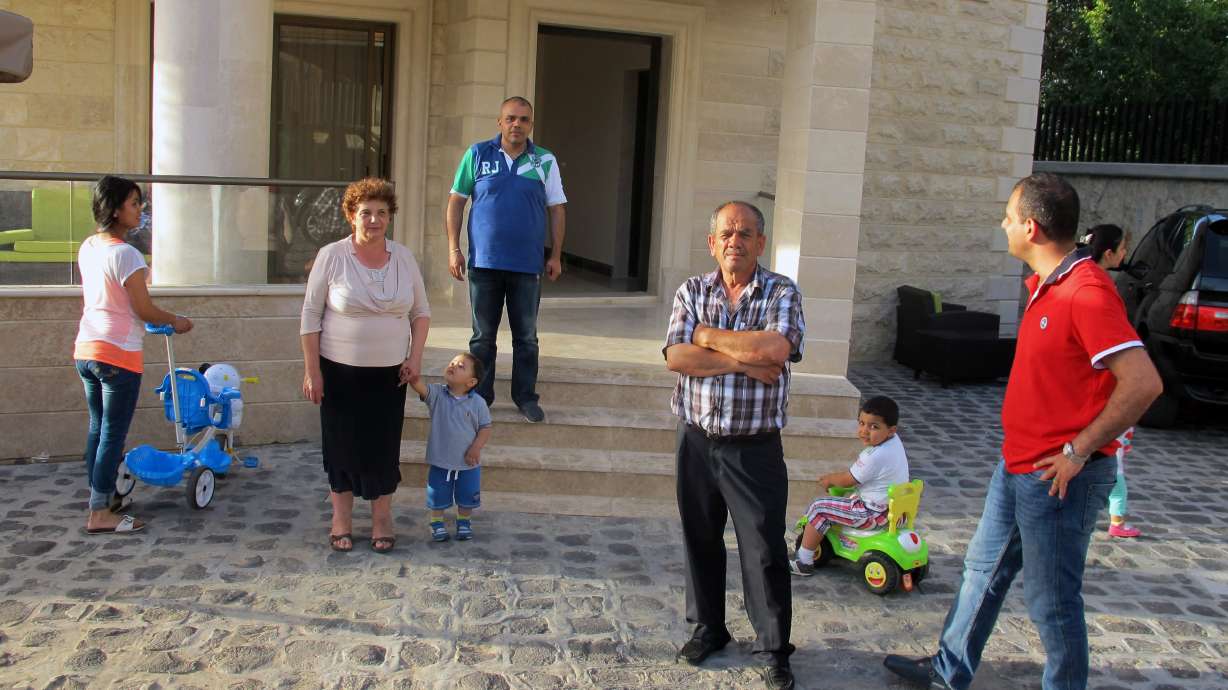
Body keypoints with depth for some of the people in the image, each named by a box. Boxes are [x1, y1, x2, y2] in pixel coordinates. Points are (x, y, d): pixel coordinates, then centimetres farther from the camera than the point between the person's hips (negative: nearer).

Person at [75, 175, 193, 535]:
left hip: (86, 348, 9)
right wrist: (176, 321, 4)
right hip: (118, 353, -9)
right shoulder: (125, 253, -18)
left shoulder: (88, 247, 9)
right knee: (114, 434, -1)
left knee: (97, 428, 17)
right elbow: (145, 310, -15)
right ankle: (100, 514, 3)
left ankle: (100, 497, 28)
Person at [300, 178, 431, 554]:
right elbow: (311, 315, -6)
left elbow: (421, 311, 10)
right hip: (339, 370, -2)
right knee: (342, 442, 7)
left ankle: (382, 518, 21)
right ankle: (342, 517, 22)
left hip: (389, 372, 2)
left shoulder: (403, 258, 2)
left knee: (384, 445, 7)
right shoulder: (331, 256, -7)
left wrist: (415, 356, -3)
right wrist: (311, 371, -8)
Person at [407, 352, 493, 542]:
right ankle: (436, 522, 36)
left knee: (467, 497, 16)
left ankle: (464, 522, 39)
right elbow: (417, 384, -25)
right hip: (440, 461, 0)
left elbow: (485, 427, -5)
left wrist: (476, 448, -17)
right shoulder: (437, 394, -9)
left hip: (468, 463, 0)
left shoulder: (478, 403, -10)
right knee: (438, 497, 14)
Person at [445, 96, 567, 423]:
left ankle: (525, 397, 20)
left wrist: (556, 256, 3)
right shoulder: (477, 155, 2)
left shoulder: (545, 161, 3)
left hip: (528, 265, 0)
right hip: (484, 262, 0)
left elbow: (556, 209, 7)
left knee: (526, 337, 8)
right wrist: (453, 248, -2)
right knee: (482, 336, 9)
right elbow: (456, 202, 4)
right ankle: (479, 396, 19)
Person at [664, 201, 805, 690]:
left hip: (755, 447, -3)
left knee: (764, 548, 2)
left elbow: (775, 348, -24)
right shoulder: (691, 292, 4)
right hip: (697, 441, 3)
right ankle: (708, 628, 34)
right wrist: (746, 361, -17)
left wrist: (710, 337, -13)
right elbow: (676, 357, -11)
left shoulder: (783, 294, -4)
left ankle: (773, 648, 16)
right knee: (700, 539, 15)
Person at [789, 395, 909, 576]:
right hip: (892, 506, 10)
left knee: (819, 508, -5)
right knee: (848, 498, 33)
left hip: (873, 513, -10)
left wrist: (829, 479, 4)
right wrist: (835, 477, 17)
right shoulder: (894, 440, 1)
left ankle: (804, 562, 3)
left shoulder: (875, 456, -28)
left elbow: (847, 480, -15)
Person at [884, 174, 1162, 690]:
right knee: (983, 568, 21)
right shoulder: (1044, 284, 8)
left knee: (1051, 601, 4)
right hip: (1017, 466, 10)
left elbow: (1143, 382, -28)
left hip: (1058, 478, -10)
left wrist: (1078, 450, -21)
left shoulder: (1086, 292, -22)